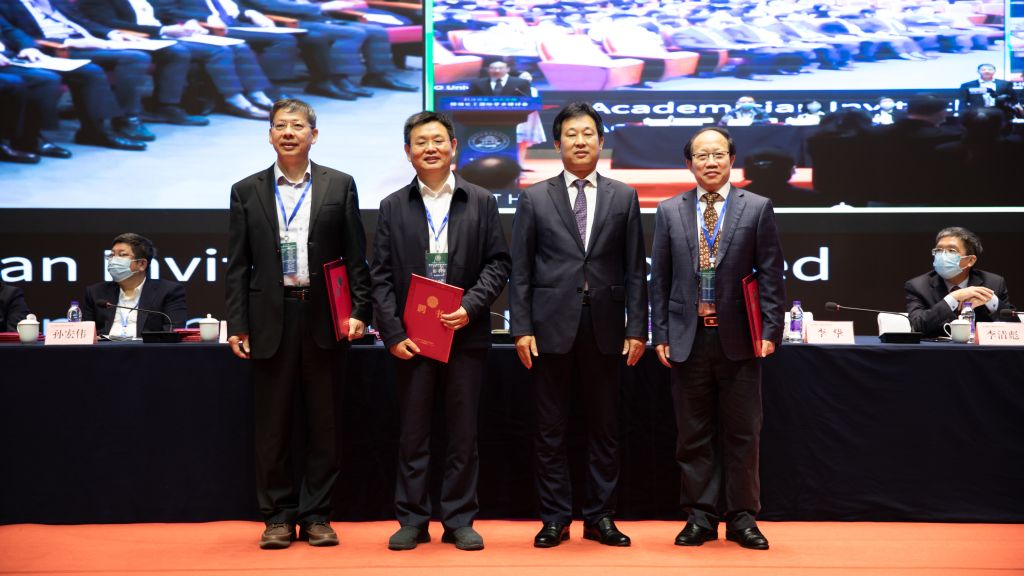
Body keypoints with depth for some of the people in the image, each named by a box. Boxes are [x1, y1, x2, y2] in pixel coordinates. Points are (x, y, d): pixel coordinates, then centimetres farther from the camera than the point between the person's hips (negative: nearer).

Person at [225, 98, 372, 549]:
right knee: (272, 425, 5)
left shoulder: (339, 186, 6)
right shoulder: (247, 191, 8)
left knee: (322, 423, 6)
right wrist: (236, 324, 0)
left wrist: (359, 311, -5)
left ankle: (316, 515, 16)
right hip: (272, 318, 1)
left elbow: (356, 257, 4)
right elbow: (238, 266, 6)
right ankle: (278, 516, 16)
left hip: (325, 318, 0)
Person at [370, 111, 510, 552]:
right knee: (413, 434, 7)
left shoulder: (481, 202, 6)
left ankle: (459, 520, 17)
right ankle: (412, 520, 17)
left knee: (463, 434, 6)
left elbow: (498, 264, 4)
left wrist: (471, 306, -12)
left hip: (466, 334, 0)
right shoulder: (393, 207, 6)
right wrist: (392, 333, -6)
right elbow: (381, 276, 3)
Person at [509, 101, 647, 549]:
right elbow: (520, 270, 2)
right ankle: (555, 519, 15)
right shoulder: (535, 198, 5)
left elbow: (635, 270, 6)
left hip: (606, 329, 1)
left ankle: (600, 517, 18)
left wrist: (636, 328, -1)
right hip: (552, 327, -1)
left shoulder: (624, 197, 8)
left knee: (605, 428, 7)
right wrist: (521, 328, -5)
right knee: (550, 429, 5)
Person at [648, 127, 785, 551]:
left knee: (742, 433, 5)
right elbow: (659, 278, 7)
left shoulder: (757, 208, 4)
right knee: (694, 435, 6)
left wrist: (770, 331, -6)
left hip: (738, 338, -1)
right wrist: (660, 335, 1)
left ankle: (741, 519, 16)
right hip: (687, 338, 1)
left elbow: (771, 275, 1)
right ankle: (700, 518, 16)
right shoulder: (669, 211, 8)